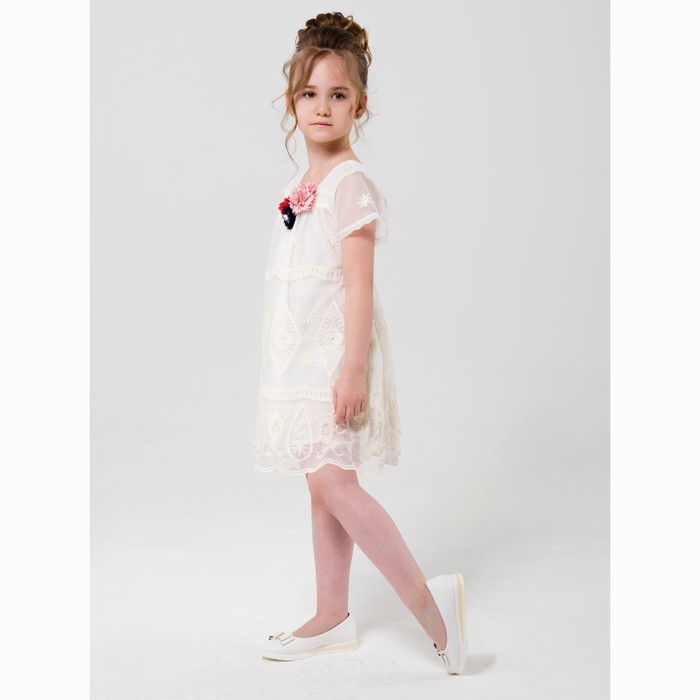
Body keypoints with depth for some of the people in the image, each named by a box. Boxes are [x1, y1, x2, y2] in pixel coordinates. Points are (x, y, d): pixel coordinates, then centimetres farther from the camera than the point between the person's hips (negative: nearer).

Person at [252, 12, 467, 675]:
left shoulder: (350, 184, -13)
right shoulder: (302, 185, 14)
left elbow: (359, 283, -19)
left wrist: (352, 368, -23)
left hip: (338, 352, -9)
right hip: (304, 355, 9)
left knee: (331, 481, -14)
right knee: (324, 486, 13)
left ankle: (428, 599, -3)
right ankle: (331, 618, 24)